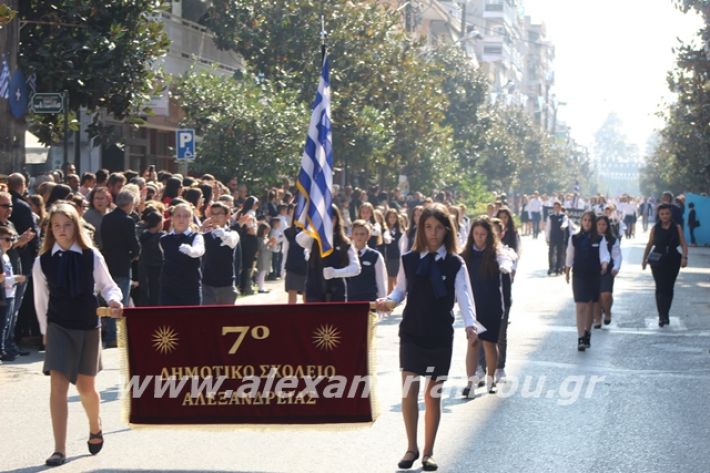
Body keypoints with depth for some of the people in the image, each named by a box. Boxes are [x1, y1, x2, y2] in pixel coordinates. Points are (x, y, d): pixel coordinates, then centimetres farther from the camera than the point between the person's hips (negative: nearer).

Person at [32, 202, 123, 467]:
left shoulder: (92, 256, -6)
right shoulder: (42, 262, -3)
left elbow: (107, 285, 4)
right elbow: (41, 299, 7)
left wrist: (114, 299, -18)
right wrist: (45, 331, 12)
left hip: (88, 327, 0)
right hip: (58, 328, 0)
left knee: (85, 386, 12)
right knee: (58, 386, -12)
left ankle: (95, 428, 43)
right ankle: (59, 450, -9)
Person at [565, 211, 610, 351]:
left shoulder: (599, 239, -1)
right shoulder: (574, 238, 2)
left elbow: (604, 254, -13)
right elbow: (570, 257, 10)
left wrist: (604, 264, -33)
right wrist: (567, 273, 14)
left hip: (594, 276, 1)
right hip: (579, 276, -1)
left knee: (590, 305, 12)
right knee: (580, 306, -8)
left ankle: (587, 333, 30)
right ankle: (580, 338, -12)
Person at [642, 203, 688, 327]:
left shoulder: (677, 227, 1)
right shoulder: (655, 228, 2)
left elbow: (683, 244, -4)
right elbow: (649, 244, 10)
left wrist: (684, 257, -18)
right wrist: (644, 259, 6)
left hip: (673, 260, 1)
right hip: (658, 261, -1)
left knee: (669, 288, 9)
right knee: (660, 288, -8)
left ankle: (665, 314, 22)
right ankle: (662, 316, -10)